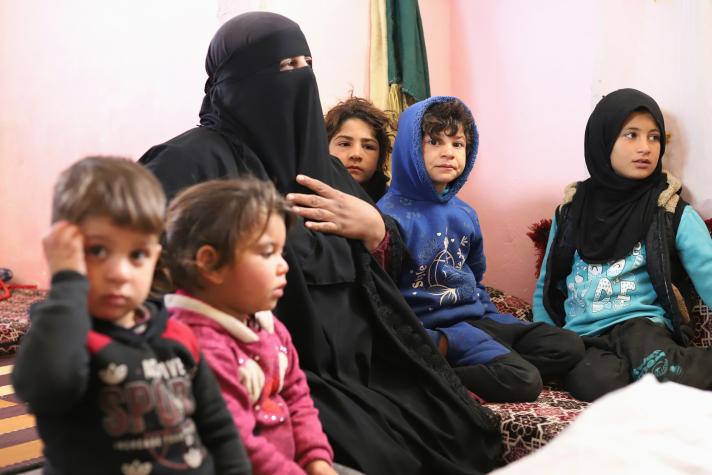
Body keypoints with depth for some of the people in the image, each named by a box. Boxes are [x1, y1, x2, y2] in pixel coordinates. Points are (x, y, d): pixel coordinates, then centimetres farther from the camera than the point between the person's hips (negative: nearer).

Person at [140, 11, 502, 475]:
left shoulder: (317, 161, 15)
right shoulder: (198, 160, -10)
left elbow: (391, 252, 20)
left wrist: (371, 226, -2)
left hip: (358, 368, 8)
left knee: (459, 433, -4)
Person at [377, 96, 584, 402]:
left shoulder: (465, 215, 12)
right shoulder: (391, 215, -14)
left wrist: (492, 317, 12)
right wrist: (434, 343, -23)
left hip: (476, 319, 9)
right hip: (433, 329, -9)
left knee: (568, 346, 2)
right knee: (523, 382, -24)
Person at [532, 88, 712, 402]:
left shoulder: (673, 213, 6)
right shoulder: (572, 209, 14)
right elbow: (546, 288, 20)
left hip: (641, 326, -2)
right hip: (581, 337, 2)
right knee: (602, 381, -34)